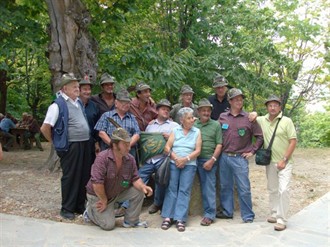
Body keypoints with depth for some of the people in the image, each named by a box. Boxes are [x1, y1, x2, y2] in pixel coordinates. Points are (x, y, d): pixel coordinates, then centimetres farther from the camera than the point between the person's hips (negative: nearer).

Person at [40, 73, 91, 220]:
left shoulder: (78, 102, 12)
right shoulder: (58, 105, -12)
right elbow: (45, 128, -15)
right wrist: (56, 142, -4)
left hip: (84, 144, 8)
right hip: (70, 147, -8)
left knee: (84, 176, 13)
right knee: (70, 177, 2)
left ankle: (80, 205, 27)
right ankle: (67, 209, 15)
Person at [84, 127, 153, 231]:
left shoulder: (130, 159, -11)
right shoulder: (102, 158, -30)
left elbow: (135, 178, -7)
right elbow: (97, 183, -32)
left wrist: (143, 186, -29)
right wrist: (104, 201, -22)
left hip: (117, 193, 6)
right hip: (98, 196, -5)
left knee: (139, 192, -14)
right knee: (108, 225, -9)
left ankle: (130, 221, 4)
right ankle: (90, 210, 19)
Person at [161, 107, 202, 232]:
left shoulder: (197, 132, 8)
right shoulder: (175, 130, 10)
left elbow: (198, 150, 0)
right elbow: (167, 148, 3)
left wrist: (186, 159, -12)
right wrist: (175, 158, -12)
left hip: (189, 165, 0)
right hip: (174, 164, 1)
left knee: (184, 191, -5)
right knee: (171, 189, -1)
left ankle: (180, 219, -4)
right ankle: (167, 217, 3)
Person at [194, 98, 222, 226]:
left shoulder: (216, 125, 3)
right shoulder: (193, 124, 9)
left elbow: (219, 145, 0)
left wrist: (212, 160, -8)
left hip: (209, 160, -2)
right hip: (195, 159, 2)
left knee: (209, 188, -2)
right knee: (203, 187, 7)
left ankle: (209, 214, 3)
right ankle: (208, 211, 18)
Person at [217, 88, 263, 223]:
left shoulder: (249, 118, -3)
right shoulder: (222, 117, 5)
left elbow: (260, 136, 2)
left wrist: (252, 151, -1)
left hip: (240, 158, -3)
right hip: (224, 157, 3)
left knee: (244, 188, -1)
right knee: (225, 186, 13)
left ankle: (248, 216, 11)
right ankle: (227, 211, 28)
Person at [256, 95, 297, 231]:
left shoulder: (286, 121, -9)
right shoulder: (261, 120, 3)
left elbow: (293, 142, -10)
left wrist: (284, 160, -14)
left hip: (284, 162, -4)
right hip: (270, 162, 5)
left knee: (283, 189, -11)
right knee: (272, 189, 14)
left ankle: (281, 220, -5)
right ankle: (274, 214, 28)